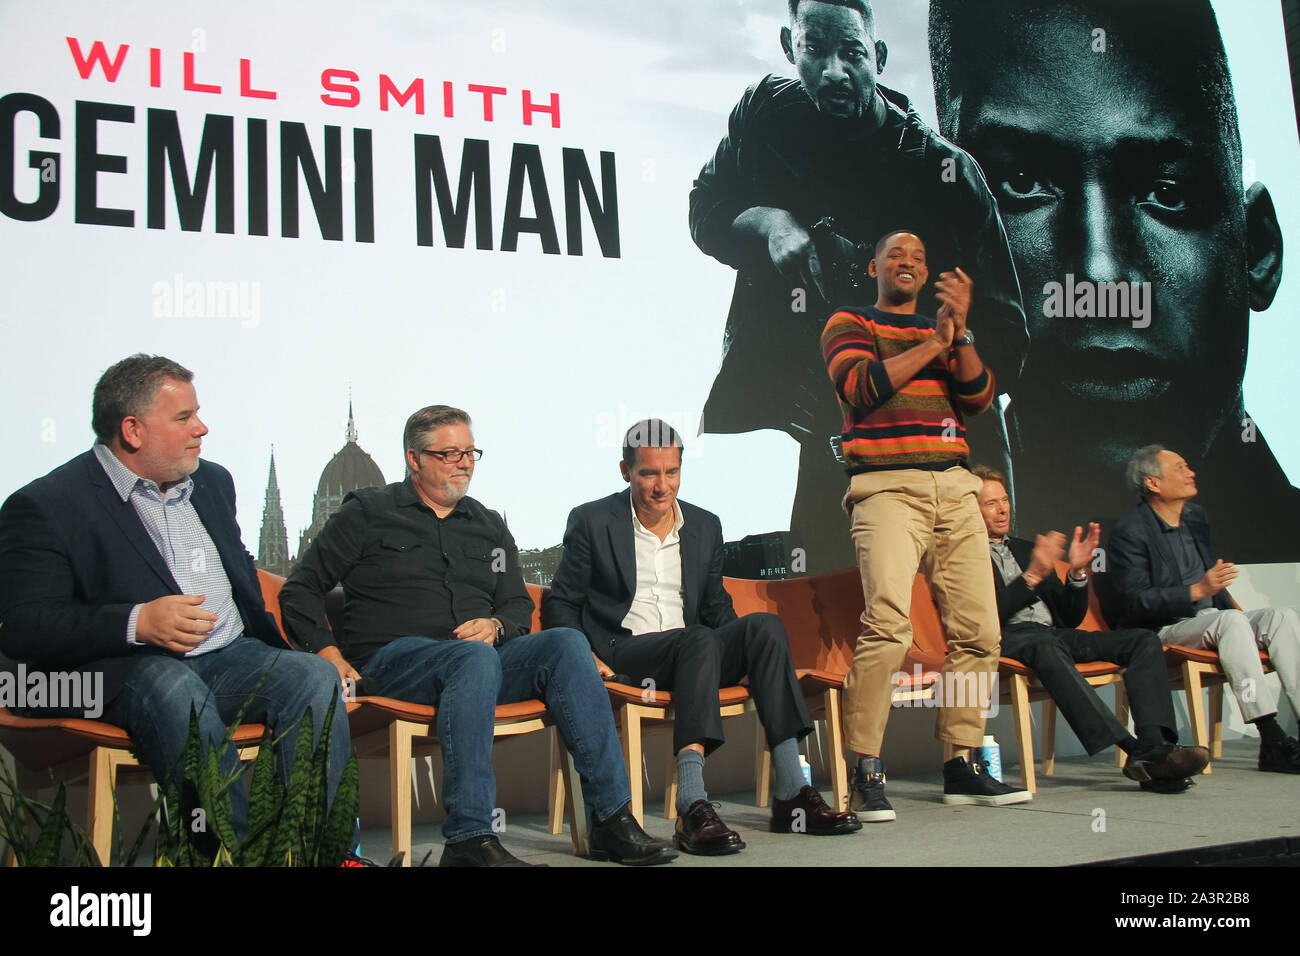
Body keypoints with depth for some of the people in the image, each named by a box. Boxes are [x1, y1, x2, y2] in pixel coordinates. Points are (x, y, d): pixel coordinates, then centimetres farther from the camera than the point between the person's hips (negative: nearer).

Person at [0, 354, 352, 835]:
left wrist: (264, 639, 14)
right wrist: (138, 623, -23)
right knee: (177, 690, -38)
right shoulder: (44, 506, -1)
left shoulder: (212, 480, 20)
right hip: (129, 669, -5)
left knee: (315, 675, -25)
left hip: (232, 659, 5)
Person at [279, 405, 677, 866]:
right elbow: (300, 590, 7)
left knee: (566, 643, -23)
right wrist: (329, 654, -9)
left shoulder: (489, 526, 23)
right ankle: (469, 840, -39)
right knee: (476, 658, -37)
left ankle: (613, 820, -26)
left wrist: (495, 625, -2)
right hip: (393, 659, -4)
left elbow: (519, 603, 22)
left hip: (478, 657, 5)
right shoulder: (368, 512, 9)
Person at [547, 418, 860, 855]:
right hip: (623, 653, -4)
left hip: (692, 651, 5)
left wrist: (748, 652, 5)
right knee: (700, 639, -34)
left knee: (764, 625, -23)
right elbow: (563, 602, 5)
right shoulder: (591, 521, 5)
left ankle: (791, 795, -27)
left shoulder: (706, 527, 17)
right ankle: (693, 808, -46)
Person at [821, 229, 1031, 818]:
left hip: (954, 488, 6)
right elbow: (862, 387, -8)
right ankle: (866, 772, -15)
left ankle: (962, 765, 11)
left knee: (979, 629, 0)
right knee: (888, 626, -21)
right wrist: (934, 342, -3)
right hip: (887, 487, -5)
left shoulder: (947, 332, 25)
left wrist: (961, 331, -5)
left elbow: (978, 399, 9)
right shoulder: (849, 324, 12)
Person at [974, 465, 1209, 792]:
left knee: (1145, 640, -14)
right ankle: (1133, 749, -45)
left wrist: (1077, 571, 4)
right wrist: (1032, 576, -17)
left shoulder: (1026, 549, 29)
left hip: (1055, 635, 7)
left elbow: (1071, 618, 22)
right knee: (1046, 646, -41)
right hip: (1008, 640, -7)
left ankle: (1154, 748, -34)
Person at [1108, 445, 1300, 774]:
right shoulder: (1129, 532, -10)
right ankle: (1272, 741, -37)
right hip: (1161, 632, -7)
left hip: (1210, 621, 8)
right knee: (1231, 620, -34)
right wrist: (1196, 592, -26)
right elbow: (1135, 603, -17)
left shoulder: (1196, 516, 15)